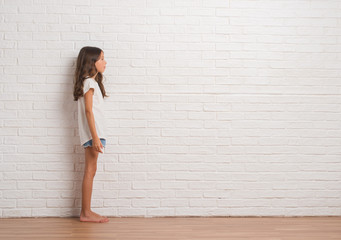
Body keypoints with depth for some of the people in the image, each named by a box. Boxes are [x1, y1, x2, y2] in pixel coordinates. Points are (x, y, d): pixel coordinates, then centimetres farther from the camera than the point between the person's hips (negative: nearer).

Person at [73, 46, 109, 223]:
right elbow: (88, 111, -17)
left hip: (95, 132, 9)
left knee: (90, 171, 9)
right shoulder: (89, 82, -10)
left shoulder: (92, 82, 19)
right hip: (92, 132, -9)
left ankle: (86, 212, 14)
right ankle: (86, 213, 0)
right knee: (90, 171, -6)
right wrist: (95, 137, -21)